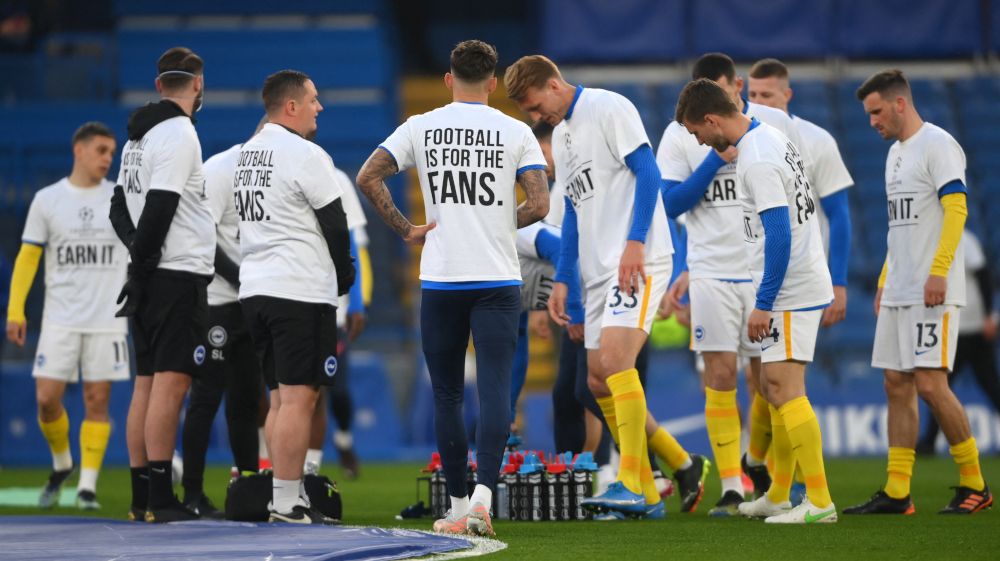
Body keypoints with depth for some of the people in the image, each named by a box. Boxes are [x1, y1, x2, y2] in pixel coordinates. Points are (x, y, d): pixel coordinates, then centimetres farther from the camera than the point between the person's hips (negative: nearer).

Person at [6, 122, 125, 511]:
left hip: (108, 319, 0)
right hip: (60, 319, 0)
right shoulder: (47, 200, 4)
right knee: (47, 398, -5)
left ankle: (87, 486, 4)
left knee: (97, 402, -2)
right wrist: (15, 311, -1)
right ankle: (61, 464, 21)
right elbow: (27, 257, 6)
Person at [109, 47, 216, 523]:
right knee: (170, 383, -11)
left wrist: (138, 253, 6)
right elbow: (158, 208, -18)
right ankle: (159, 499, -15)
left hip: (152, 278, 9)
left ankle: (141, 497, 11)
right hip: (179, 274, -9)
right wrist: (142, 267, -13)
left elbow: (120, 207, 18)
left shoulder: (138, 137, 17)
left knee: (148, 384, 9)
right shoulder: (179, 133, -12)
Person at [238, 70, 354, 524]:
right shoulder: (306, 155, -11)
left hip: (254, 288, 9)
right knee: (298, 398, -8)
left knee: (282, 398, 12)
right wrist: (345, 277, 9)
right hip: (300, 291, -9)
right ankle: (286, 504, -10)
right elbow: (335, 225, -8)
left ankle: (290, 497, 13)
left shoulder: (247, 153, 15)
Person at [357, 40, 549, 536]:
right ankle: (483, 492, -23)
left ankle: (458, 505, 14)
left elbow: (367, 177, -4)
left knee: (447, 396, 10)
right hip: (498, 280, -1)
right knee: (495, 391, -5)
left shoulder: (421, 128, 3)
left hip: (440, 281, 1)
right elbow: (538, 205, -6)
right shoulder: (516, 133, 0)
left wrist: (405, 229, 4)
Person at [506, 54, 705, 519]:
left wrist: (635, 242, -21)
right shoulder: (560, 134, 21)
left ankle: (633, 484, -23)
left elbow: (647, 171, -13)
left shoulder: (608, 108, -5)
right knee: (599, 381, 5)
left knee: (614, 359, -22)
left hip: (638, 262, -10)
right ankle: (682, 466, 16)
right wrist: (562, 279, 20)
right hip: (599, 270, 10)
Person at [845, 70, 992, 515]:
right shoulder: (896, 152, 19)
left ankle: (974, 485, -1)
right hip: (899, 293, 9)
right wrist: (884, 281, 21)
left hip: (933, 294, -9)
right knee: (897, 386, 5)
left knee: (930, 386, -12)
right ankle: (896, 494, 6)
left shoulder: (938, 145, -9)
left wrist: (938, 272, -23)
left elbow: (956, 208, -17)